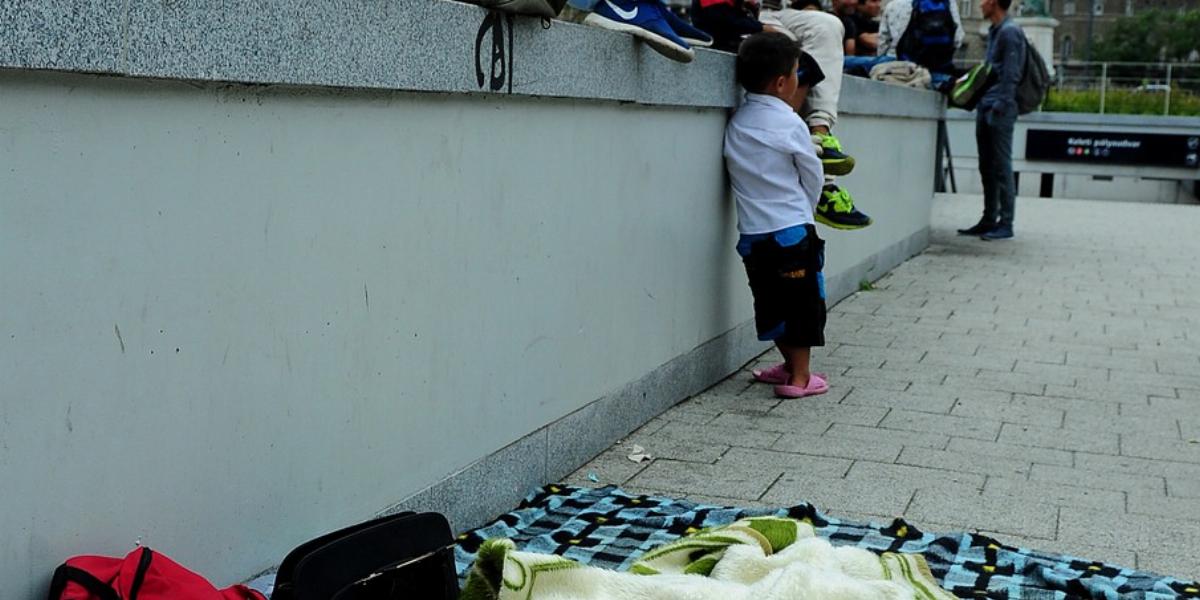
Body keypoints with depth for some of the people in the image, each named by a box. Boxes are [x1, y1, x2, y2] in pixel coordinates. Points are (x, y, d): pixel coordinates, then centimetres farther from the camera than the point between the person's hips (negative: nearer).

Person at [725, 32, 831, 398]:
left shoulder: (736, 124, 5)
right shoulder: (789, 125, -10)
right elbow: (813, 178, -1)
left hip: (752, 233, 6)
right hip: (792, 231, -6)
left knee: (772, 303, 15)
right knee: (803, 302, 4)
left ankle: (791, 364, 27)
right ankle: (799, 377, 7)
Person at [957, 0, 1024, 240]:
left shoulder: (1010, 32, -11)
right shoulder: (994, 31, 18)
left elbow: (1010, 74, -16)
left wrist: (1000, 106, -19)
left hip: (1000, 110, -9)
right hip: (985, 107, 9)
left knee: (1001, 167, -6)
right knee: (987, 167, 12)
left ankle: (1005, 224, -2)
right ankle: (989, 220, 18)